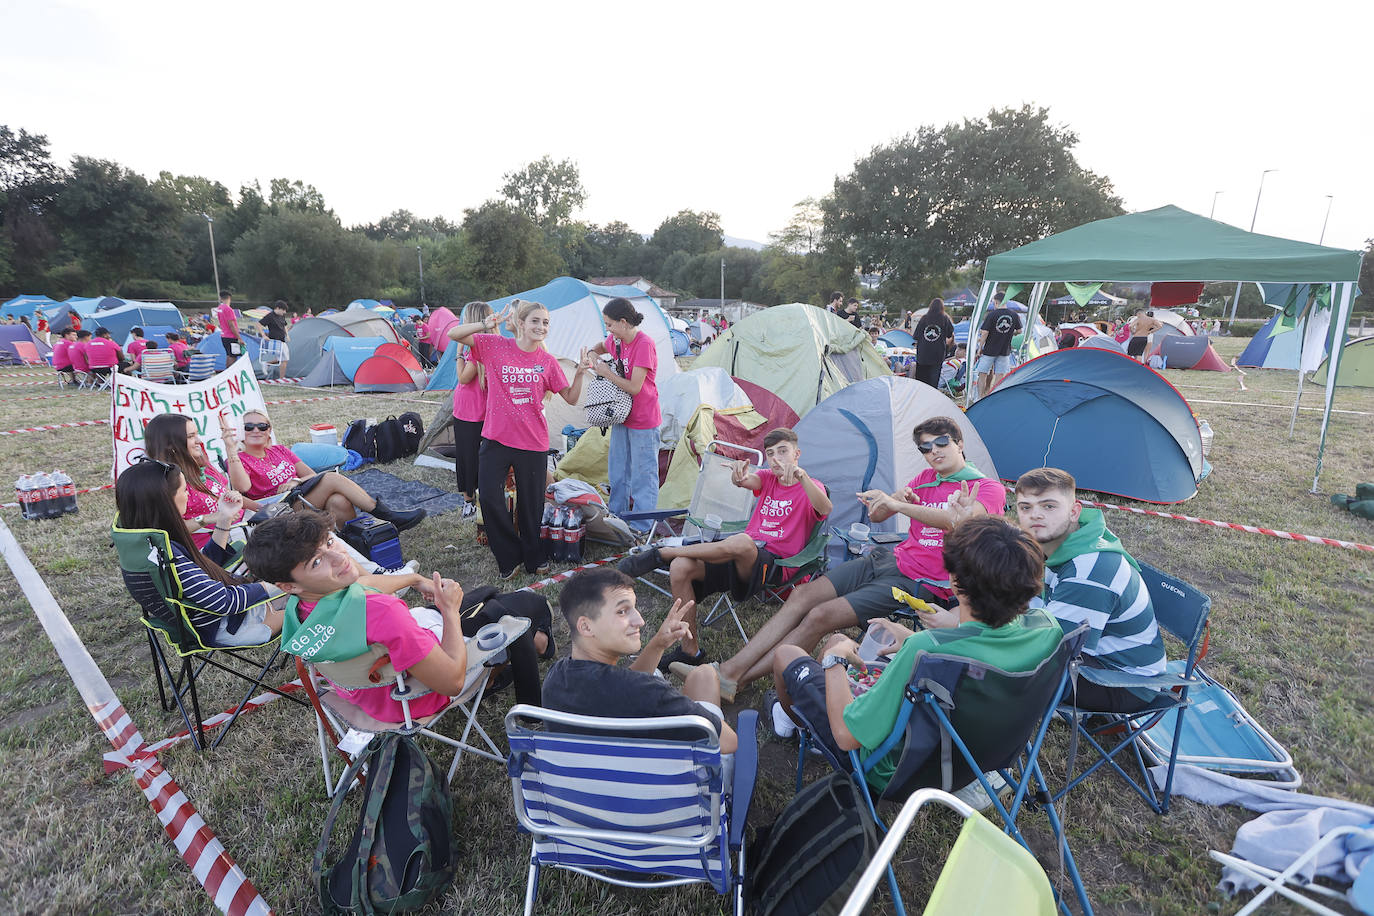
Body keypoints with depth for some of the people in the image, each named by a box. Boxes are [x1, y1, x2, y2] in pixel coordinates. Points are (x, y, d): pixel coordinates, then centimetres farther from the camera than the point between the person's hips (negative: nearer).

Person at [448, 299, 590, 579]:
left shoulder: (548, 361, 2)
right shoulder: (495, 345, -2)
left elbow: (571, 398, 6)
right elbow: (453, 334, -8)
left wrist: (580, 372, -10)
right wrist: (487, 324, -21)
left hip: (533, 442, 1)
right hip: (497, 438, 0)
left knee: (531, 505, 7)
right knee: (489, 498, -4)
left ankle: (533, 559, 29)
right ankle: (509, 557, 17)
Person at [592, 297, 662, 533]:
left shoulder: (644, 344, -21)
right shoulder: (616, 339, 2)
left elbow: (634, 387, -24)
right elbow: (599, 347, 26)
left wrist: (607, 373, -14)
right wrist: (594, 356, 3)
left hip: (643, 419, -8)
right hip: (622, 415, 8)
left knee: (642, 473, 3)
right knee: (617, 470, 18)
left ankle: (642, 526, 14)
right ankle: (616, 515, 33)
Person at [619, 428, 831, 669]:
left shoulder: (810, 487, 3)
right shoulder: (768, 478, 16)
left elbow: (825, 509, -23)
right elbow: (748, 481, -9)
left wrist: (801, 476, -39)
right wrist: (740, 474, -35)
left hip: (773, 564, -5)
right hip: (737, 557, 5)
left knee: (741, 541, -41)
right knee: (680, 568, -20)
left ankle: (660, 554, -22)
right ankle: (690, 651, -6)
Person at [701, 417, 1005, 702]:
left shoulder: (988, 487, -4)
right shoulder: (925, 478, 17)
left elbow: (959, 520, -27)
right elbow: (875, 516, 14)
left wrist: (896, 504, -33)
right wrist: (900, 497, -8)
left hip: (920, 583, -7)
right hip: (889, 559, 7)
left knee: (820, 617, -22)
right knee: (802, 595, -13)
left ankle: (736, 681, -14)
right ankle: (730, 668, -14)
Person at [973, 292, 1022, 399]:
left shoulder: (992, 314, -12)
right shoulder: (1014, 315, 1)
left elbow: (984, 333, -13)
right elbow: (1019, 331, 12)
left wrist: (980, 348, -5)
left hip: (989, 350, -4)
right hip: (1005, 350, 4)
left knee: (982, 374, 5)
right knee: (1000, 376, 9)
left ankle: (980, 398, 4)